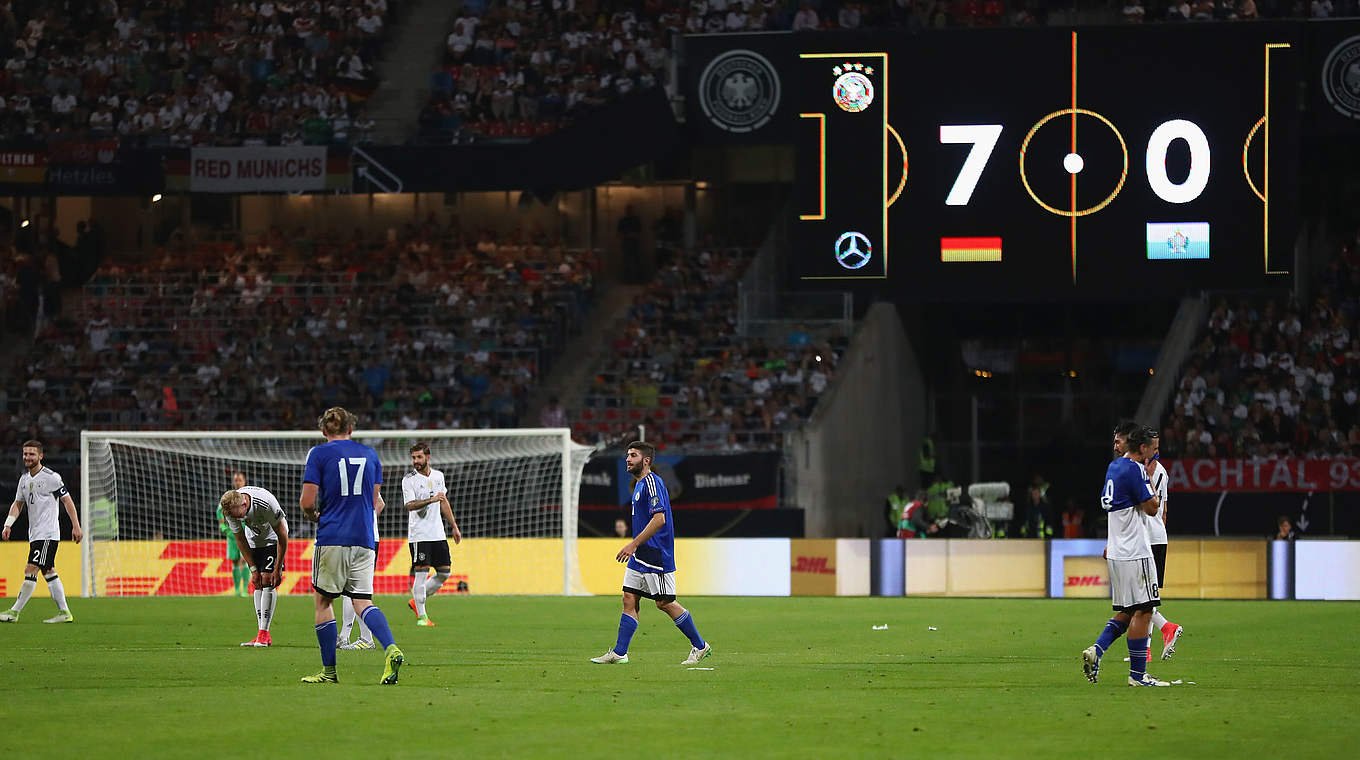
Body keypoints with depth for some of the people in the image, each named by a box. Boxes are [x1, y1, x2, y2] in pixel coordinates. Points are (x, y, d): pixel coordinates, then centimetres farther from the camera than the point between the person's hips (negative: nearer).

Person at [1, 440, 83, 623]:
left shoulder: (51, 477, -9)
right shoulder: (24, 479, 12)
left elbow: (67, 501, -7)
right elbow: (18, 504, 19)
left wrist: (76, 526, -10)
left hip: (48, 534, -8)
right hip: (35, 534, 8)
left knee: (31, 570, -12)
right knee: (48, 571, 9)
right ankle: (64, 612, 12)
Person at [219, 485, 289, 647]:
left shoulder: (267, 504, -37)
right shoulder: (229, 509, -24)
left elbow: (282, 536, -24)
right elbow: (240, 539, -9)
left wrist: (278, 568, -19)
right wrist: (253, 568, -9)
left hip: (273, 538, -4)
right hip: (254, 539, 4)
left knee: (267, 580, -17)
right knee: (258, 584, -2)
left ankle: (264, 632, -18)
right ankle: (262, 636, -1)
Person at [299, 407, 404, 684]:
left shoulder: (319, 454, -2)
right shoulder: (370, 454, 11)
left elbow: (307, 502, -7)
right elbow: (375, 502, 15)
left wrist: (314, 515, 13)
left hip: (332, 538, -4)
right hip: (365, 538, 4)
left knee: (323, 601, 9)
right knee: (362, 601, 3)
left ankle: (329, 670, 9)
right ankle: (391, 649, -23)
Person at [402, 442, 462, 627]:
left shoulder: (438, 476, 11)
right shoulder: (409, 480, -7)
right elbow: (410, 505, -20)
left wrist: (454, 526, 23)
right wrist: (431, 500, -33)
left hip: (438, 533, 6)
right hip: (419, 534, -6)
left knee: (445, 572, 6)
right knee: (421, 573, -9)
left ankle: (416, 602, 22)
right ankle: (421, 616, -2)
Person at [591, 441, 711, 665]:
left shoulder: (652, 482, -15)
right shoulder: (639, 484, 16)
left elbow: (659, 519, -23)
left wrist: (634, 544, -23)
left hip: (656, 555, -10)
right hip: (640, 556, 10)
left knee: (665, 603, -4)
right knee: (629, 600, 4)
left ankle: (700, 646, 8)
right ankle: (618, 653, 4)